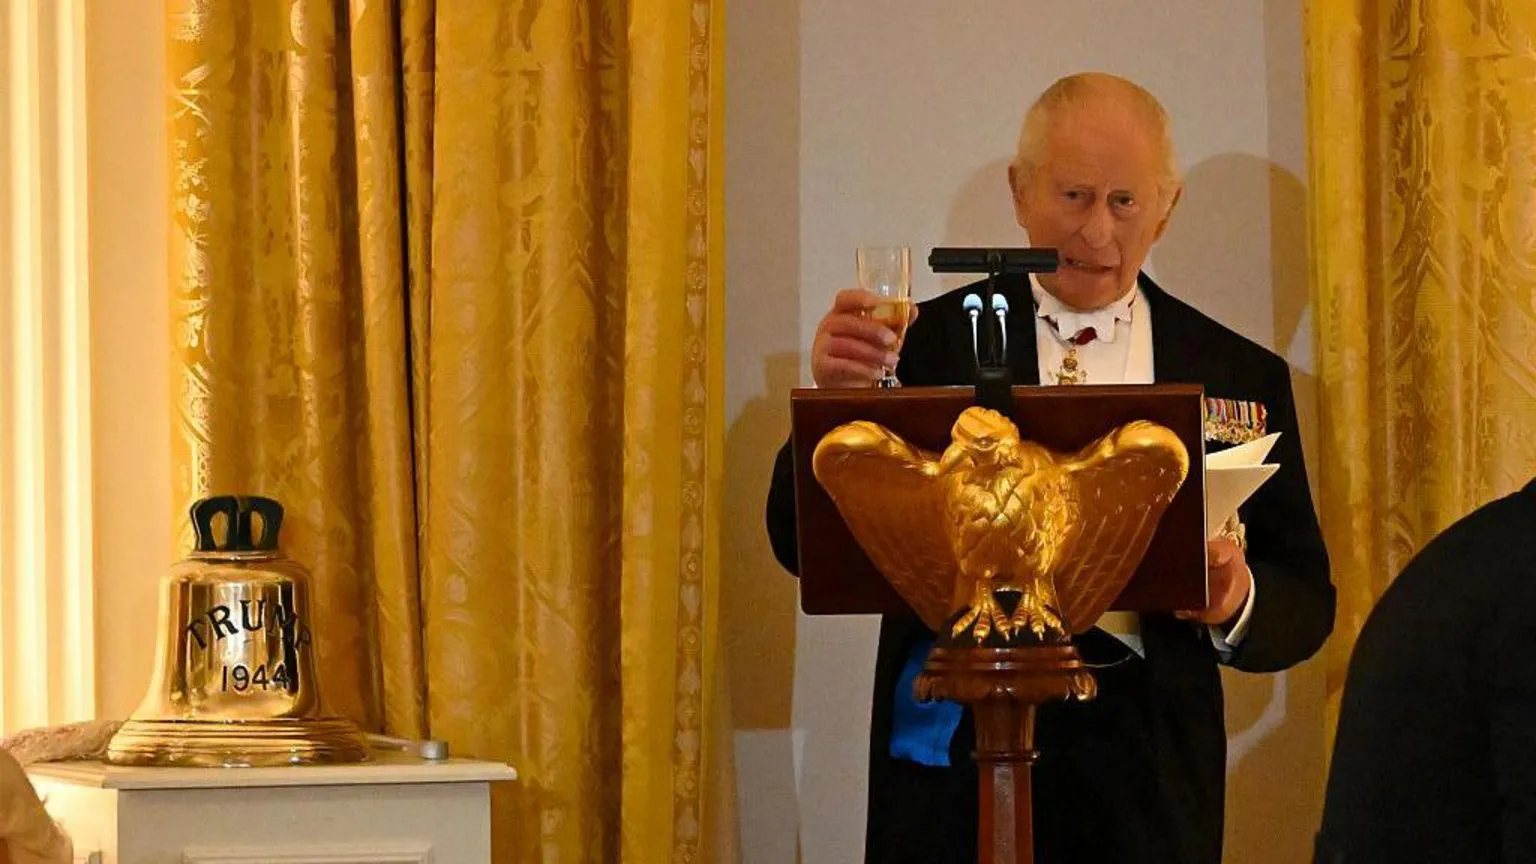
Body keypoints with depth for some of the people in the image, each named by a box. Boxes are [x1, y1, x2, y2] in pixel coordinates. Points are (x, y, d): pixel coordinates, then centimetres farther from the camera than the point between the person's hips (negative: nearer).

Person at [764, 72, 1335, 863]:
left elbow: (1304, 604, 6)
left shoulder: (1241, 378, 6)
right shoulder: (929, 340, 2)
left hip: (1145, 785, 1)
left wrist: (1235, 601, -16)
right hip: (952, 750, -1)